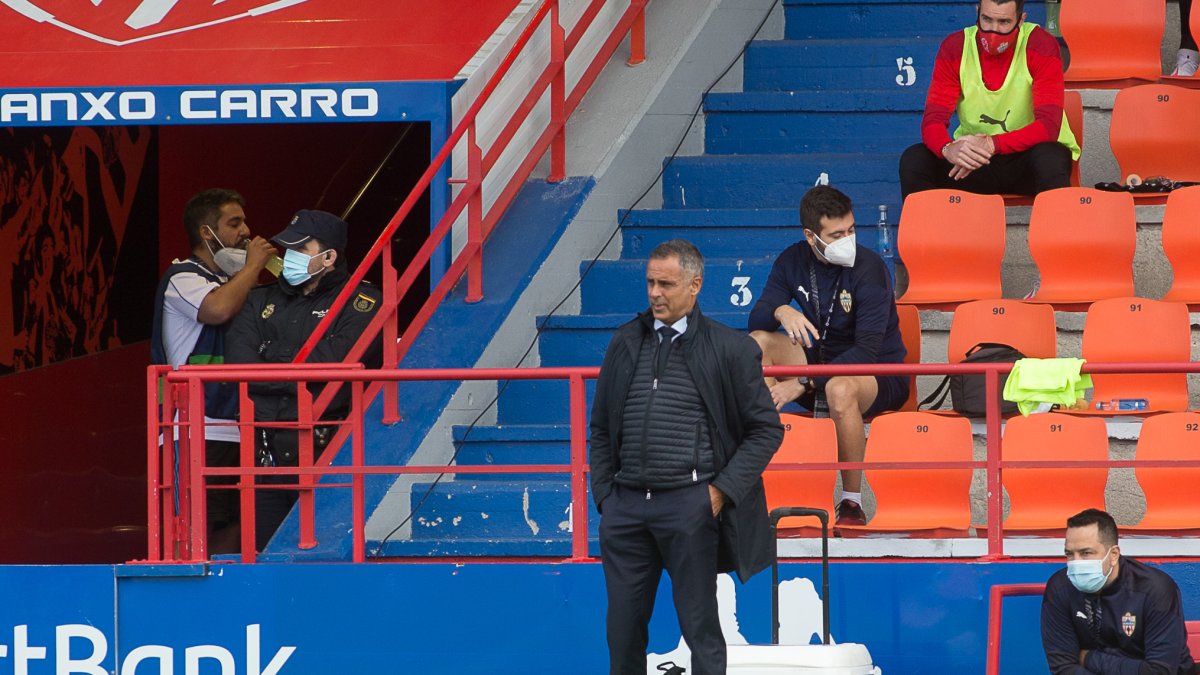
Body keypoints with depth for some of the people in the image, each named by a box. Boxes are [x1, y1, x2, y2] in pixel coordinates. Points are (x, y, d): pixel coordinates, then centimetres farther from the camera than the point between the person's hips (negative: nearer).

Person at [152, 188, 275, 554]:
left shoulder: (228, 280, 22)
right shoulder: (182, 277, -2)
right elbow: (218, 309, -24)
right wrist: (253, 266, -10)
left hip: (233, 429, 9)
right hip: (198, 430, -9)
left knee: (231, 530, 5)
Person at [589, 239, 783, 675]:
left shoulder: (729, 349, 0)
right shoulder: (625, 342, 12)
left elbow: (766, 429, 1)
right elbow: (601, 427, 18)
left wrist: (721, 491, -6)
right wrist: (604, 492, 8)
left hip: (689, 504, -4)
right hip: (626, 504, 4)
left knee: (700, 627, 0)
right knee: (623, 627, 6)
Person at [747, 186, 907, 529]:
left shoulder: (868, 267, -19)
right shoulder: (794, 261, -1)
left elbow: (867, 351, -26)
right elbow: (756, 319, -4)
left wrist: (803, 384, -33)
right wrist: (781, 311, -29)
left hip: (879, 374, -6)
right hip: (821, 359, 6)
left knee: (840, 388, -40)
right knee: (758, 343, -17)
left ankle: (852, 503, -26)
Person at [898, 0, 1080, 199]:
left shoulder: (1041, 46, -15)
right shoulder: (954, 48, -7)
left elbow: (1049, 125, -23)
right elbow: (933, 120, -12)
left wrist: (992, 145, -38)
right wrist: (948, 149, -37)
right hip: (974, 157, 2)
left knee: (1049, 160, -36)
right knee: (913, 160, -21)